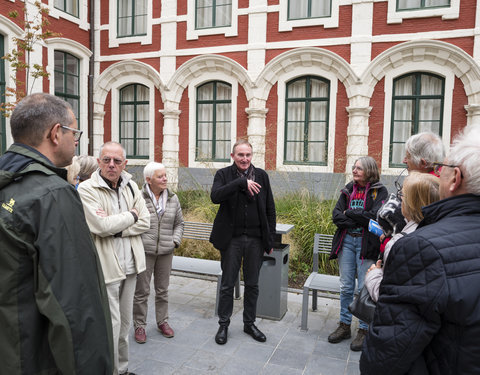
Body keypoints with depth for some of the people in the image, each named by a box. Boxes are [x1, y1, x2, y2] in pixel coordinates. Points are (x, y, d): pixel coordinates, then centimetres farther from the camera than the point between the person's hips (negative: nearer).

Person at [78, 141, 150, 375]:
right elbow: (101, 226, -21)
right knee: (111, 324, 0)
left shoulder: (131, 186, 7)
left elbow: (145, 222, 1)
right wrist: (131, 216, -8)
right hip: (106, 266, -6)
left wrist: (115, 228, -13)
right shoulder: (86, 189, -10)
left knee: (125, 322, 18)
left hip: (129, 264, 6)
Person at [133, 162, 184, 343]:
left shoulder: (173, 198, 6)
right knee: (141, 291, 5)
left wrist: (175, 241, 2)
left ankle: (162, 321, 31)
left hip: (166, 252, 4)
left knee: (163, 289, 15)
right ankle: (139, 325, 21)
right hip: (144, 252, -4)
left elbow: (179, 223, 14)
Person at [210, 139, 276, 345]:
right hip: (232, 239, -2)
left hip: (255, 239, 2)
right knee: (227, 284, 8)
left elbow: (270, 210, 7)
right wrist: (241, 182, -28)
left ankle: (249, 323, 31)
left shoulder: (261, 175, 4)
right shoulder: (223, 174, -2)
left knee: (252, 284, 13)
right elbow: (215, 196, -23)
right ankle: (223, 325, 26)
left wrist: (270, 239, 4)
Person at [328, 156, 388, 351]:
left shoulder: (379, 191, -3)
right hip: (346, 241, 4)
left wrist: (349, 213, -8)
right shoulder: (348, 189, 10)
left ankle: (364, 330, 17)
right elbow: (336, 216, 1)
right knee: (346, 287, 11)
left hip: (366, 244, -4)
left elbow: (374, 216, -18)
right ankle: (344, 326, 24)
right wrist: (359, 220, -12)